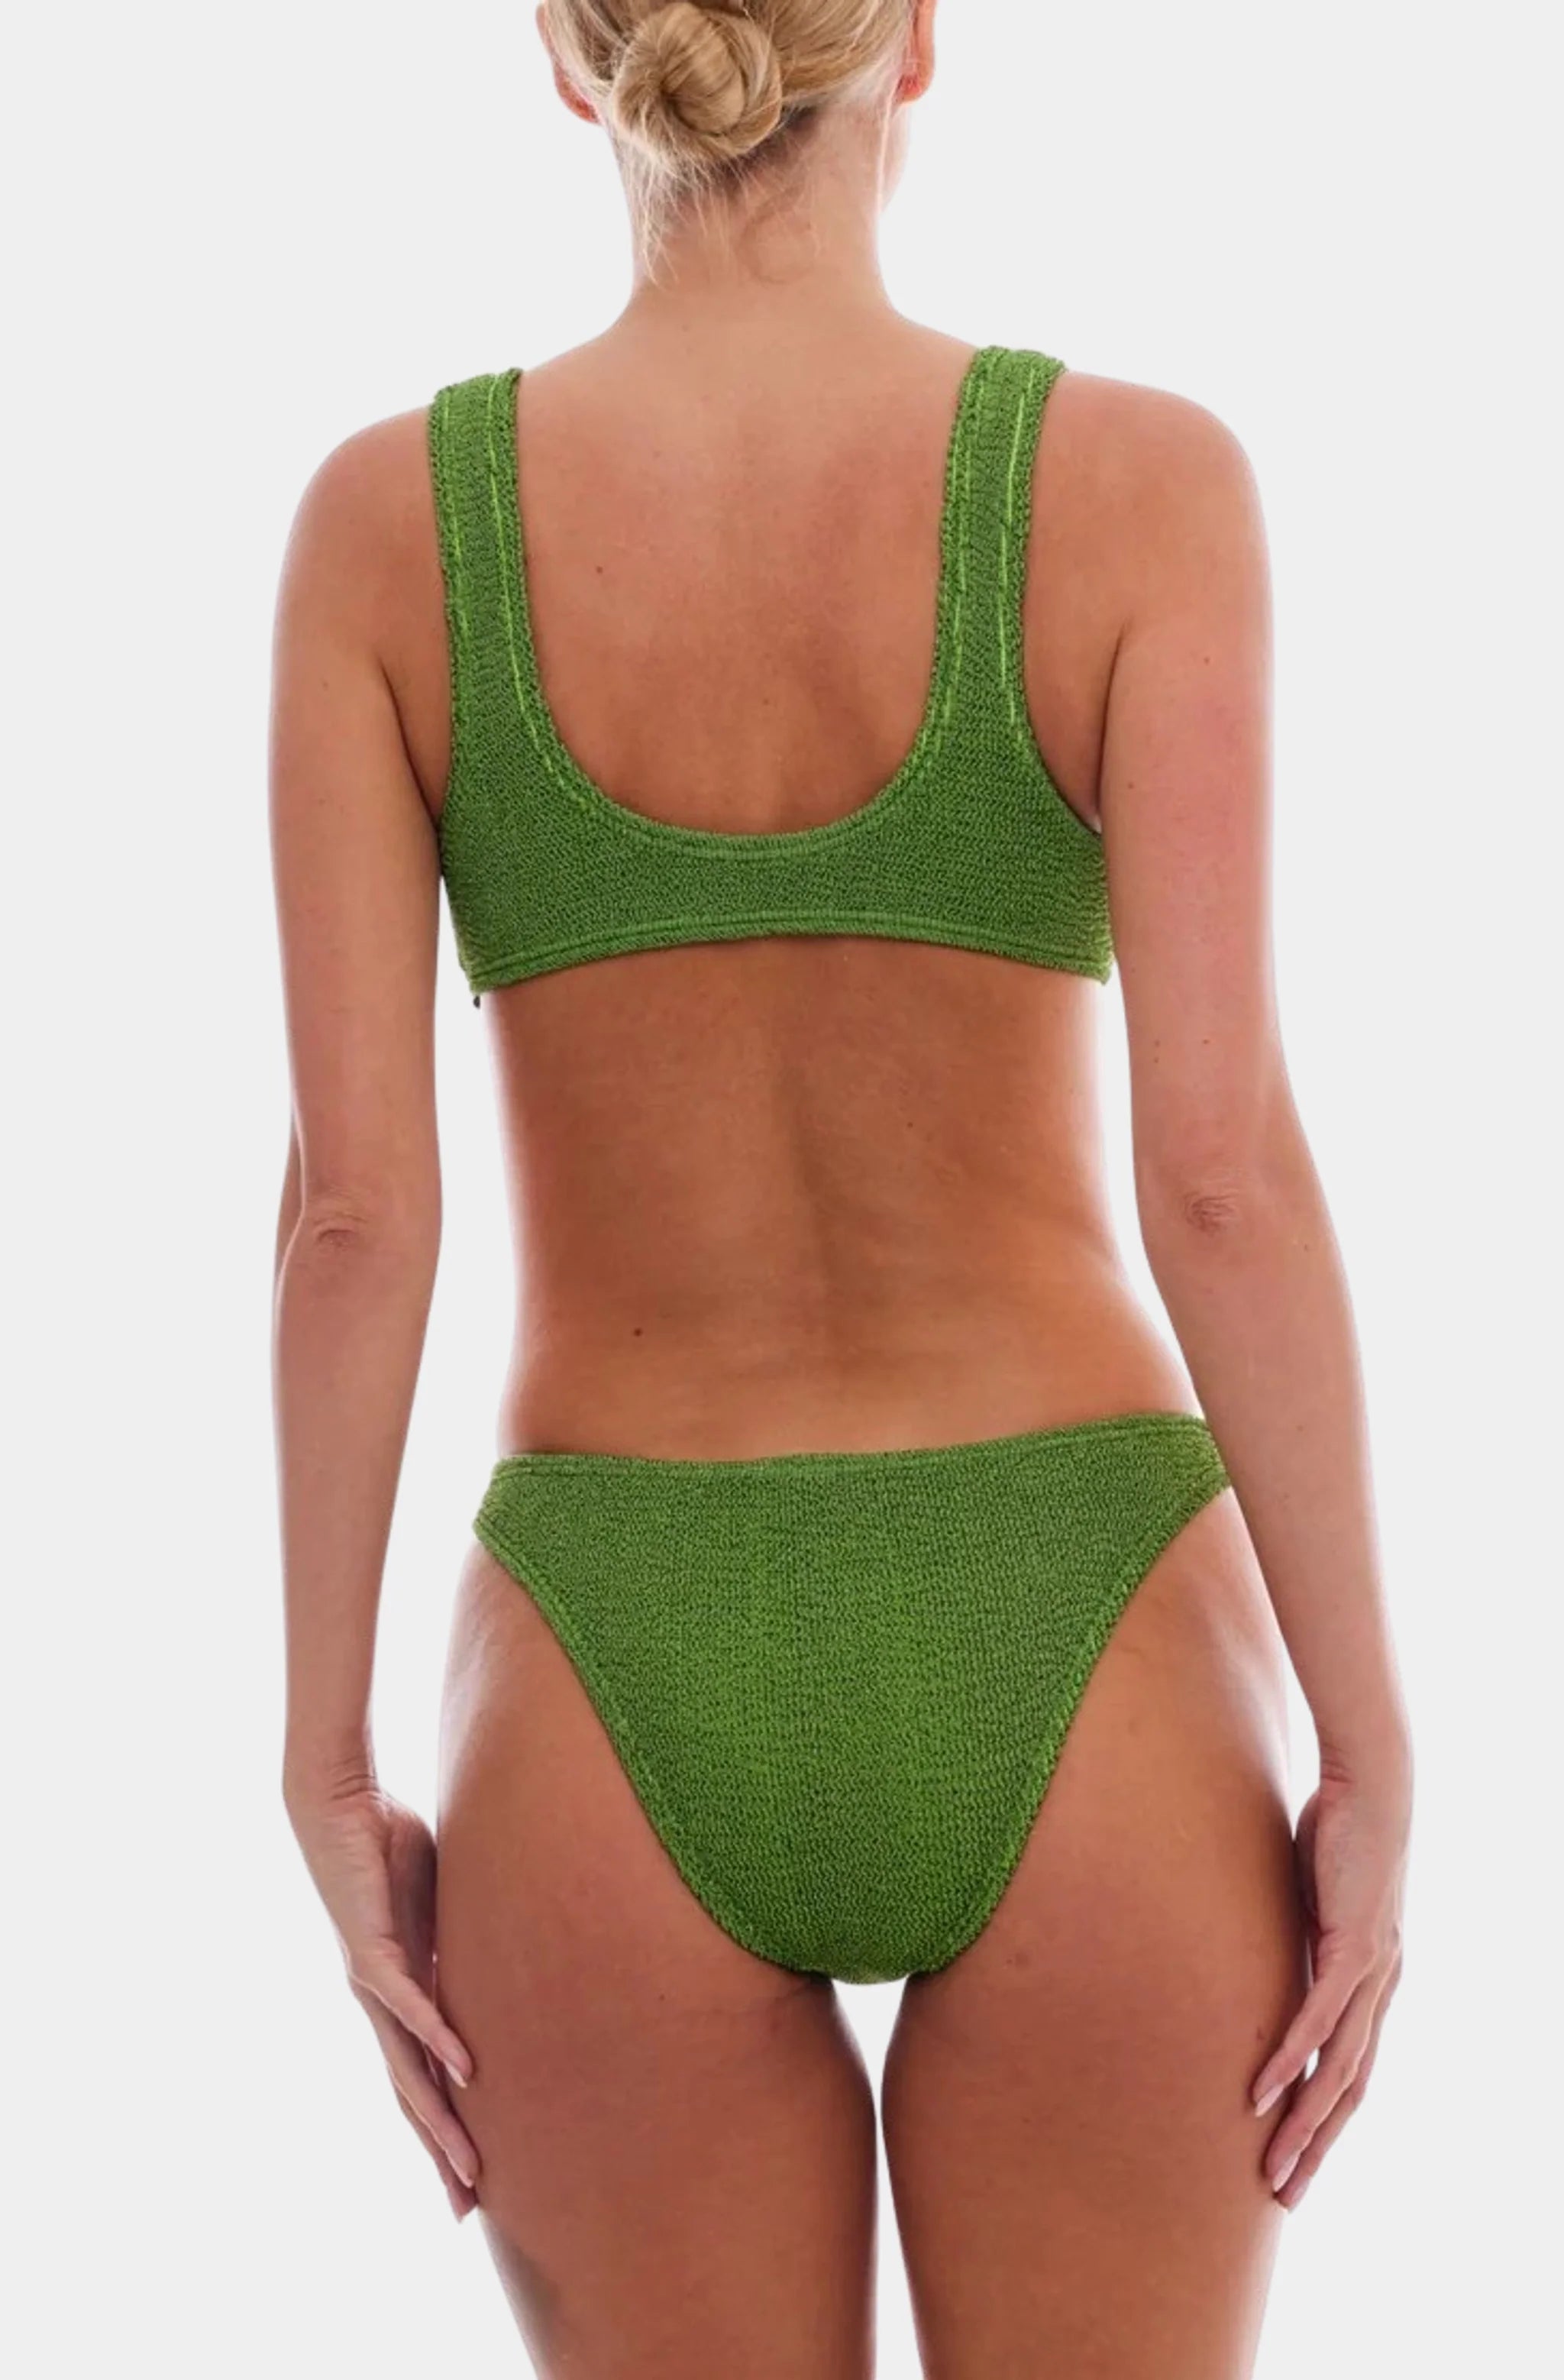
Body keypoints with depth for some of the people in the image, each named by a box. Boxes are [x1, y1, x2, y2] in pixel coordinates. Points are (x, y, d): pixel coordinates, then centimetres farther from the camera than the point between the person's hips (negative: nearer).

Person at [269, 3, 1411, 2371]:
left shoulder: (391, 516, -4)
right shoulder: (1137, 481, -8)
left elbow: (353, 1196, -6)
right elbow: (1225, 1172, -13)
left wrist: (334, 1780, 3)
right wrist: (1372, 1768, -4)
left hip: (625, 1718, 1)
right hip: (1065, 1693, -1)